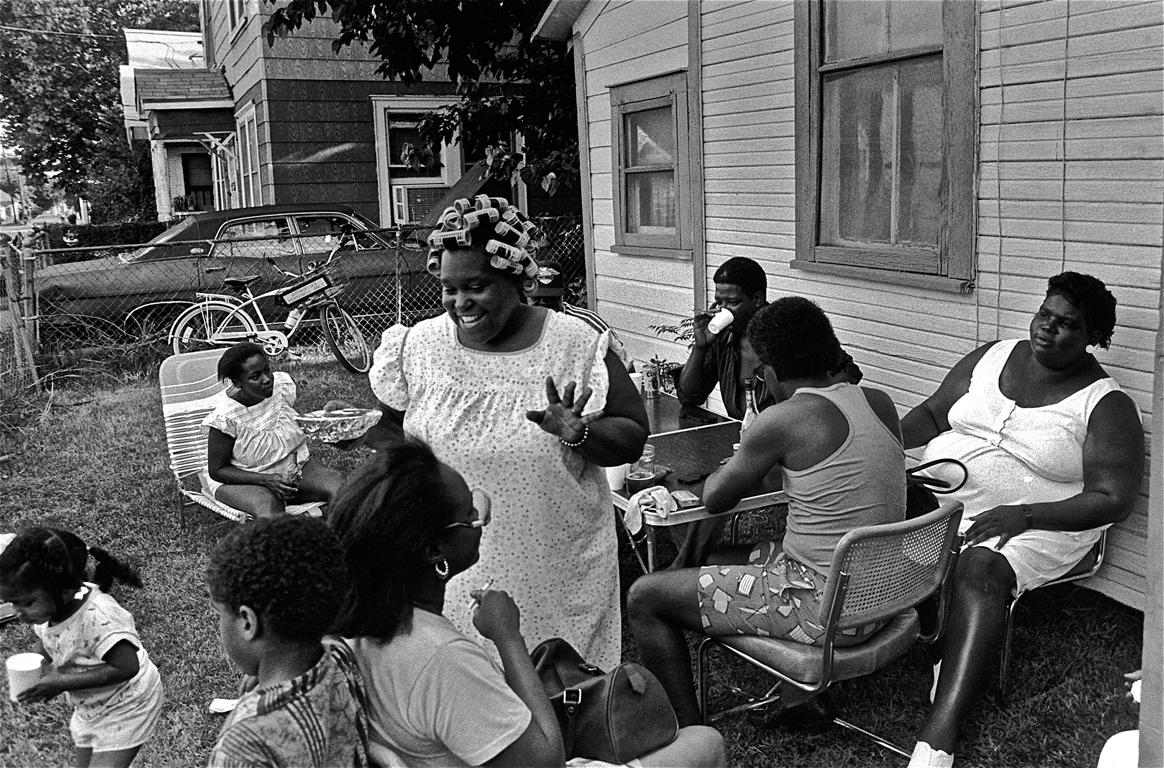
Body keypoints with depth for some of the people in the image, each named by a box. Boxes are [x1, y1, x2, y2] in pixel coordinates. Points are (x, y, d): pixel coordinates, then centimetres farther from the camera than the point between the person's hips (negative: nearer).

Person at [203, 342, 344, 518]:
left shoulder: (283, 385, -8)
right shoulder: (225, 417, -21)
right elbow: (216, 471, -12)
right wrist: (267, 480, -25)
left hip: (294, 467, 5)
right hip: (243, 479, -4)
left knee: (339, 483, -22)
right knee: (268, 504, -39)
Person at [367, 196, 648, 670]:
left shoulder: (578, 346, -8)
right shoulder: (417, 346, -1)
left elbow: (632, 438, -4)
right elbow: (388, 432, 12)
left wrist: (580, 435, -22)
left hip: (560, 573, -1)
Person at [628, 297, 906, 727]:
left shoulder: (784, 419, -19)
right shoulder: (880, 403, 2)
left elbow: (714, 500, -6)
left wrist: (731, 465, 14)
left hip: (825, 606, -8)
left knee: (643, 598, 1)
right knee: (717, 561, 28)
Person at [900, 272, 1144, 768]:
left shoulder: (1106, 406, -3)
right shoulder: (992, 357, 10)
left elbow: (1112, 500, -9)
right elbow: (931, 414, 15)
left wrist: (1024, 516, -20)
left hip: (1035, 524, -5)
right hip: (937, 494, 6)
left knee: (982, 570, -36)